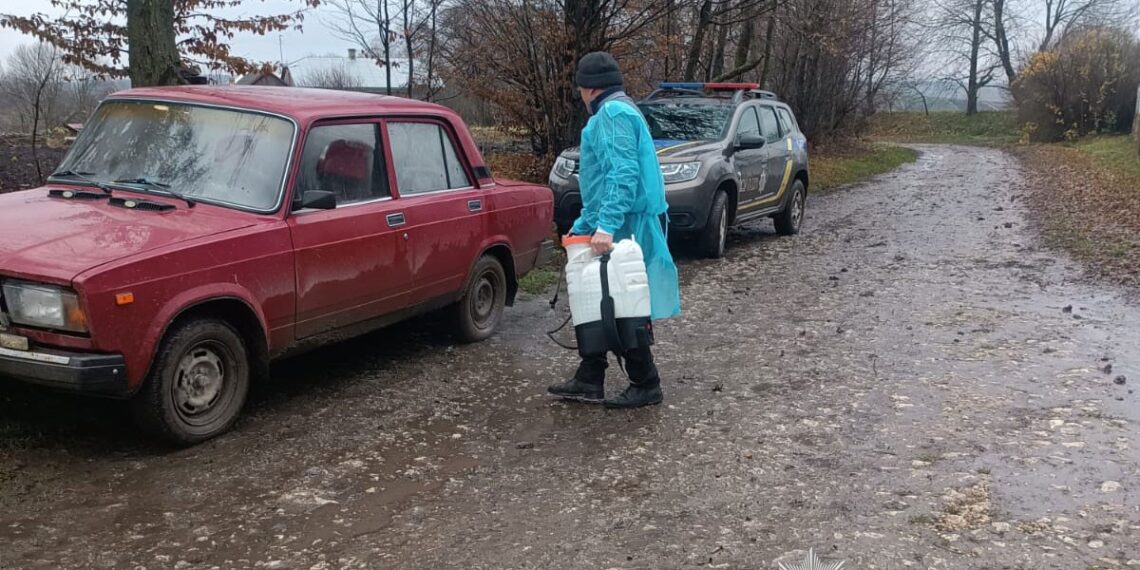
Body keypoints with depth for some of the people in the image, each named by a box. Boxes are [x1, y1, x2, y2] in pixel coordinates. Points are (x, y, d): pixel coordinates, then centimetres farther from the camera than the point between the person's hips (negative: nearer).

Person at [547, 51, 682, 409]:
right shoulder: (615, 112, 21)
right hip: (610, 227, 10)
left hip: (624, 228, -10)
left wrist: (606, 225, -31)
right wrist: (586, 224, 28)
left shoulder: (613, 113, -13)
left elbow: (622, 175, -25)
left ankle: (646, 386, 8)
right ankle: (588, 381, 20)